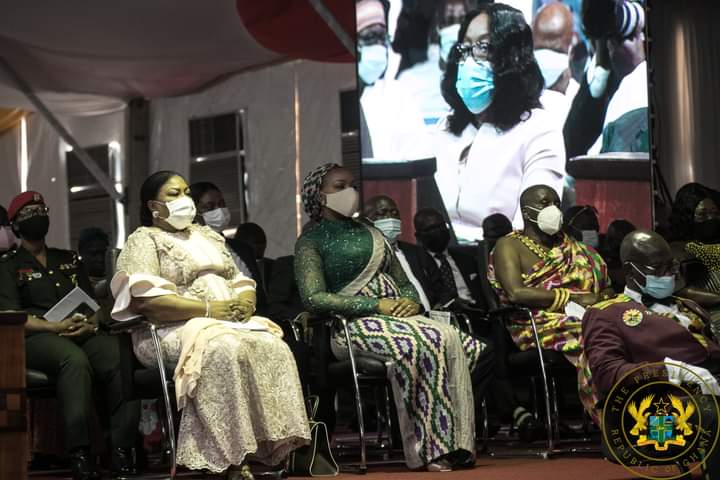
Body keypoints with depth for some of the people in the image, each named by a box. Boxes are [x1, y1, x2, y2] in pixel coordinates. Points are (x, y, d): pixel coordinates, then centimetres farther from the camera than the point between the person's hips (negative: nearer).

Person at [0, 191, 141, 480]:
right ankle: (79, 454, -44)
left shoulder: (69, 260, 30)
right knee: (75, 359, -41)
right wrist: (56, 327, -12)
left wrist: (91, 323, -3)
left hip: (83, 333, 4)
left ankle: (122, 449, -37)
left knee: (121, 358, -33)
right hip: (37, 337, -4)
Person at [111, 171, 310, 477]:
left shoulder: (208, 236, 25)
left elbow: (240, 280, 21)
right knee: (225, 351, -37)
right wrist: (208, 309, -18)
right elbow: (148, 300, -14)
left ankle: (270, 446, -26)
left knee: (275, 349, -24)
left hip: (230, 322, 7)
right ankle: (233, 457, -35)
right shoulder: (143, 241, 1)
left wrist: (244, 302, -4)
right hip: (174, 330, -7)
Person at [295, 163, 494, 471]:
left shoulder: (370, 234, 27)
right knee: (425, 343, -36)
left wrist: (410, 301, 0)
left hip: (397, 315, 7)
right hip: (354, 324, -7)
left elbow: (404, 283, 26)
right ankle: (430, 449, -32)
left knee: (470, 348, -20)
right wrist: (378, 305, -15)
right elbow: (314, 298, -11)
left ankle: (453, 443, -21)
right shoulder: (311, 241, 6)